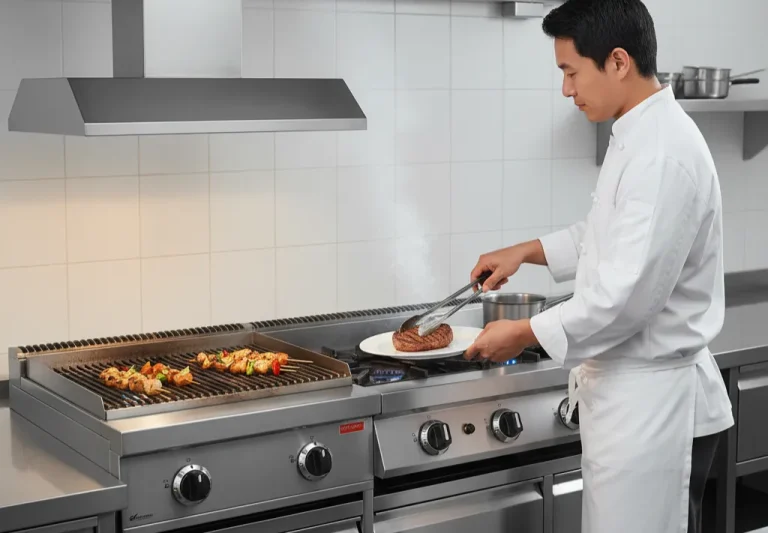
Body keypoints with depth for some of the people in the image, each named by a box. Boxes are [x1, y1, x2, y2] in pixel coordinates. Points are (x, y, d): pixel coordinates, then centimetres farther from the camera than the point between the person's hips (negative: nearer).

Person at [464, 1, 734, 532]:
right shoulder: (641, 136, 10)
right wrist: (525, 252, 14)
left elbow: (627, 297, -27)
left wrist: (525, 334, -16)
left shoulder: (664, 154, -24)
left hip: (653, 401, -10)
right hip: (632, 390, 10)